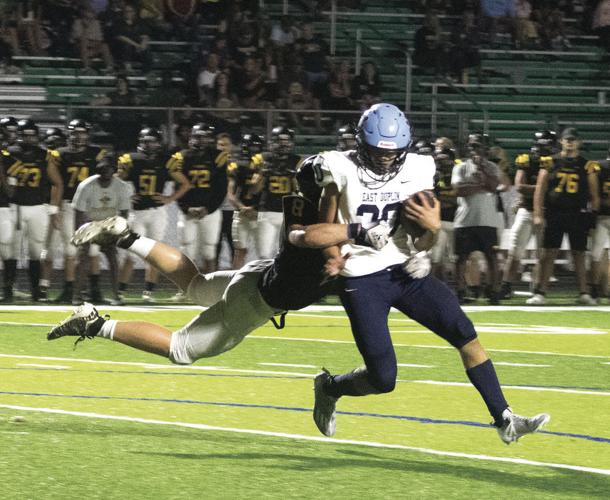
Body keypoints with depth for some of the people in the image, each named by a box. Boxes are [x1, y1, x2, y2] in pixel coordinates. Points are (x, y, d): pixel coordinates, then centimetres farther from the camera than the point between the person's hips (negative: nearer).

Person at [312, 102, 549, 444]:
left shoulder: (415, 171, -1)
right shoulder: (343, 171, -10)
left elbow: (421, 242, 3)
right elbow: (327, 225, 2)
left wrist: (432, 228, -20)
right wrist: (334, 259, -18)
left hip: (405, 271, 4)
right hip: (361, 280, -4)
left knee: (465, 333, -10)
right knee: (383, 380, -7)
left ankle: (505, 421, -4)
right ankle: (329, 388, 26)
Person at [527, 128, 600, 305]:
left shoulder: (587, 165, 5)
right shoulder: (550, 163, 3)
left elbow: (594, 194, 7)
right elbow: (540, 190, 2)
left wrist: (594, 216, 1)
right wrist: (538, 214, -5)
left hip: (578, 215, 0)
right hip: (554, 214, 0)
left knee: (579, 255, 5)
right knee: (548, 254, -1)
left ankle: (584, 293, 10)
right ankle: (540, 293, 1)